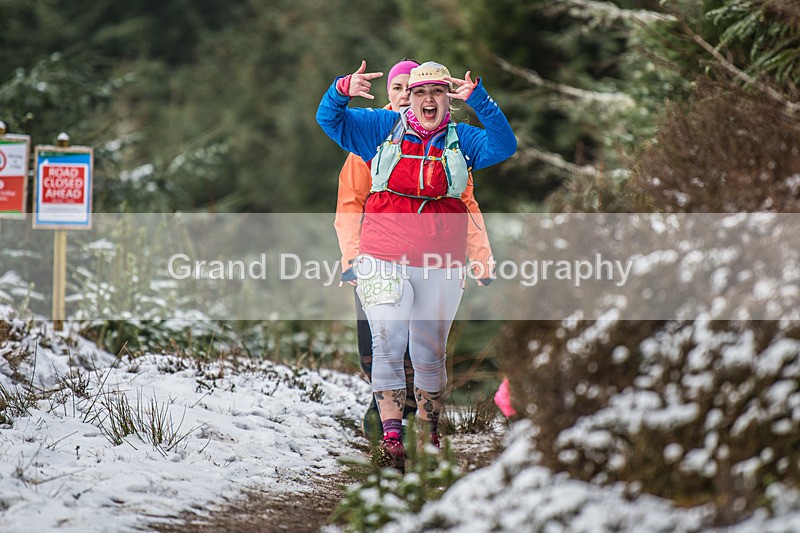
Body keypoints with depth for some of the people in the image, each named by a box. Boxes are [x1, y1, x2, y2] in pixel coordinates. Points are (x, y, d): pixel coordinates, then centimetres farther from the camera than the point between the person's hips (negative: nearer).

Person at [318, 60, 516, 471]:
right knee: (388, 344, -13)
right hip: (385, 260, -1)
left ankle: (429, 433, 30)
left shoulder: (462, 140, 7)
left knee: (430, 353, 13)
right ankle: (391, 438, -14)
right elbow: (329, 119, 3)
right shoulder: (383, 129, 6)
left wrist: (478, 101, -24)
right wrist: (342, 90, -20)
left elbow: (503, 146, -10)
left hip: (441, 266, 2)